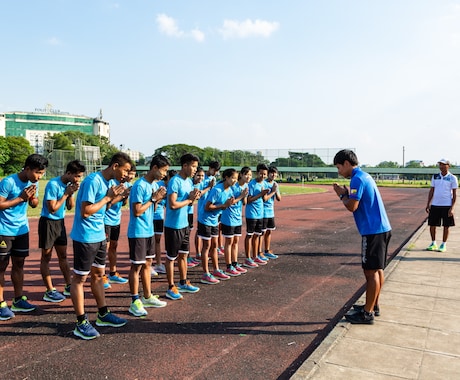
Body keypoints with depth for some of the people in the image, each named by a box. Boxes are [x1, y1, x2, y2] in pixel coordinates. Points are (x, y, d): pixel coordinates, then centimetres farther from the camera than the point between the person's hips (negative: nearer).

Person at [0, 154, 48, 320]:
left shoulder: (33, 183, 1)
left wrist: (32, 198, -12)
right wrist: (21, 197, -23)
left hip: (22, 230, 6)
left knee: (19, 263, 11)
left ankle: (18, 300, 20)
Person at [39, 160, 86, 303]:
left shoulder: (70, 184, 1)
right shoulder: (53, 184, -20)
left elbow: (70, 207, 7)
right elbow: (52, 209, -21)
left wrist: (72, 193, -9)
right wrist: (66, 193, -19)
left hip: (60, 222, 8)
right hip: (48, 222, -8)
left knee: (63, 255, 12)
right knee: (46, 257, 2)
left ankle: (68, 287, 20)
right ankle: (49, 291, 8)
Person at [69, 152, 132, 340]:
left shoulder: (108, 182, 8)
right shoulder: (93, 181, -20)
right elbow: (86, 211, -22)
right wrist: (108, 197, -17)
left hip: (99, 236, 9)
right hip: (85, 238, -9)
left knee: (98, 274, 16)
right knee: (80, 278, 2)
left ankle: (103, 315, 28)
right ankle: (81, 323, 10)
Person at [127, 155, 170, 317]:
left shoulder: (155, 185, 8)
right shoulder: (140, 186, -18)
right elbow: (137, 212, -21)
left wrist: (158, 199, -3)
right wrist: (153, 199, -16)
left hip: (149, 231, 9)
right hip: (138, 232, -9)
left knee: (147, 263, 15)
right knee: (137, 266, -1)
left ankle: (147, 297, 25)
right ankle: (135, 302, 9)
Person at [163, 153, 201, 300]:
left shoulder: (189, 181, 8)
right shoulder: (175, 181, -19)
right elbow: (173, 205, -27)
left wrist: (194, 197, -7)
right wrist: (189, 199, -15)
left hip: (184, 224, 9)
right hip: (173, 225, -8)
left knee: (183, 254, 18)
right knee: (171, 257, 4)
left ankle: (183, 283, 31)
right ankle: (171, 288, 15)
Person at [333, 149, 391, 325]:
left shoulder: (357, 179, -15)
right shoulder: (364, 176, 16)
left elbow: (352, 206, -20)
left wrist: (342, 195, -3)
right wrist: (346, 193, 7)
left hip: (373, 231, -10)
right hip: (381, 228, 10)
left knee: (371, 271, -4)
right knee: (377, 269, 16)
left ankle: (367, 313, 4)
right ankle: (373, 305, 29)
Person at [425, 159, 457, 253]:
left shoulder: (452, 178, -3)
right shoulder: (435, 177, 7)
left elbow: (454, 194, -3)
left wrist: (452, 208, -10)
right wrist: (428, 204, 5)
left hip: (447, 206, -3)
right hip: (435, 205, 3)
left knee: (446, 226, 4)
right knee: (432, 225, 6)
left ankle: (443, 245, 17)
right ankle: (433, 244, 21)